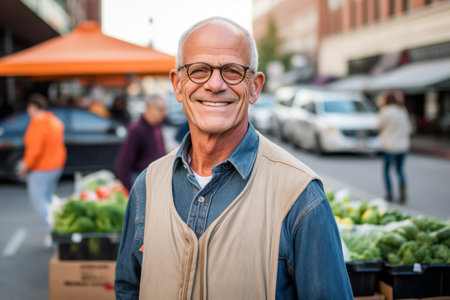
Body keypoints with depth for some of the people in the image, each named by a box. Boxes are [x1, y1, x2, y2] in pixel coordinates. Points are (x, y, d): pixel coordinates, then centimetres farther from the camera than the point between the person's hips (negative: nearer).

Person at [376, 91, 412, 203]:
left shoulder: (387, 112, -13)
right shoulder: (403, 111, 7)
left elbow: (378, 126, -2)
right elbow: (408, 128, 12)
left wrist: (380, 113, 5)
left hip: (390, 147, -5)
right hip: (403, 146, 5)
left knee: (386, 169, 12)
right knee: (399, 169, 18)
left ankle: (389, 194, 11)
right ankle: (402, 184, -8)